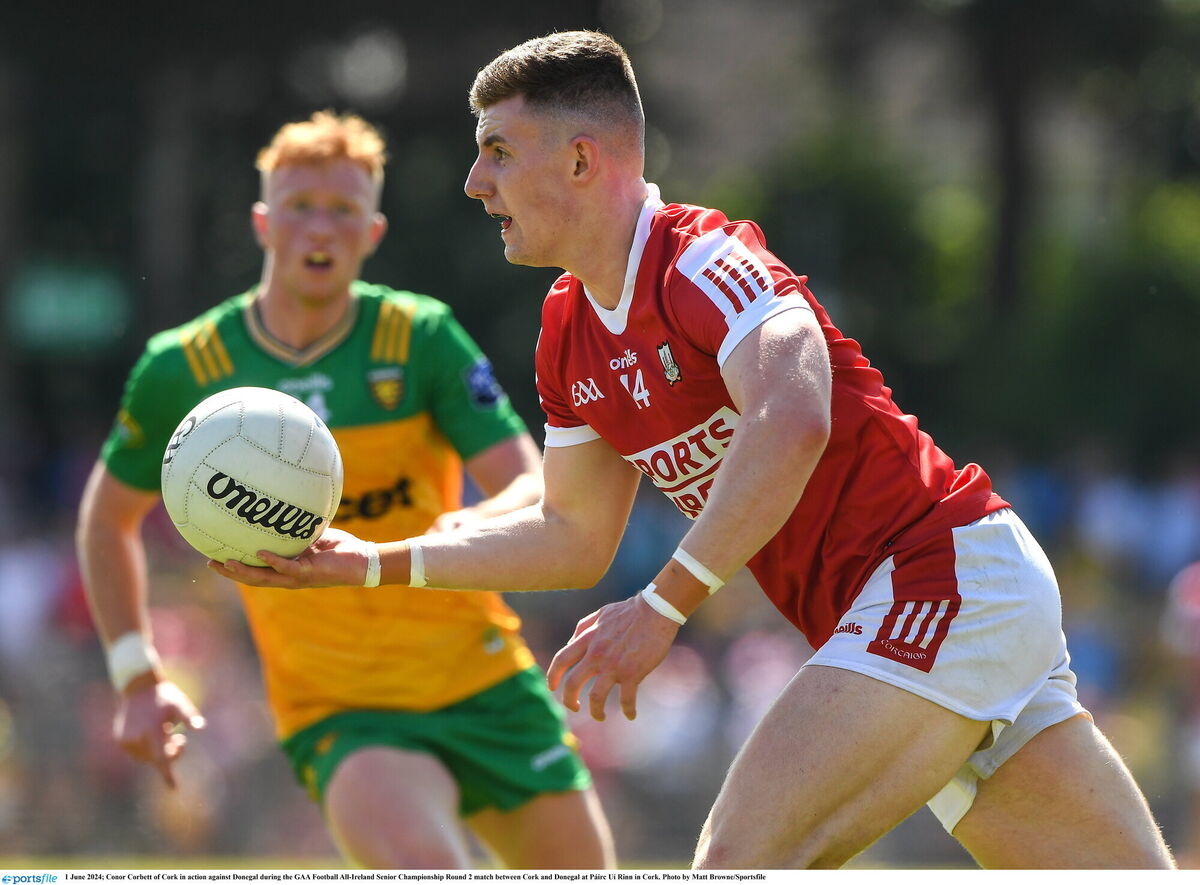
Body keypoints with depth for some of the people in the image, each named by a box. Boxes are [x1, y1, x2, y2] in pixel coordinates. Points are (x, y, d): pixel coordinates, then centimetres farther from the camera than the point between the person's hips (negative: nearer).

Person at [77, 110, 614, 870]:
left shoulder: (421, 337, -6)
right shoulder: (184, 370, -3)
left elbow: (540, 494, -12)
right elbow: (109, 515, 14)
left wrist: (474, 527, -35)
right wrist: (137, 677, 6)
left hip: (485, 685, 2)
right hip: (339, 714, -2)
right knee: (429, 870, -32)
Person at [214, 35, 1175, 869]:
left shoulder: (702, 262, -16)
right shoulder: (570, 333, 12)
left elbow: (793, 421, -35)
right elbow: (574, 534, 24)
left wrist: (664, 605, -37)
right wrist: (375, 562, 18)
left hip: (946, 574, -9)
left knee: (740, 860, -20)